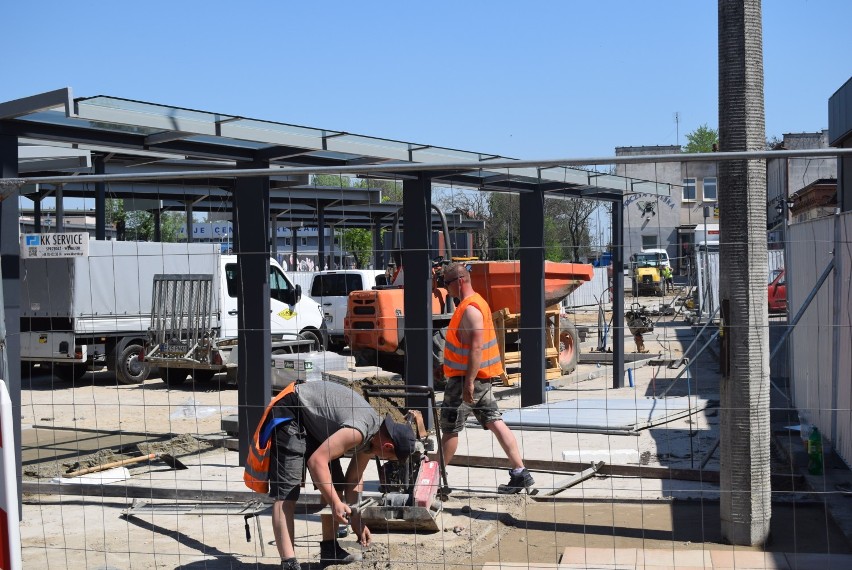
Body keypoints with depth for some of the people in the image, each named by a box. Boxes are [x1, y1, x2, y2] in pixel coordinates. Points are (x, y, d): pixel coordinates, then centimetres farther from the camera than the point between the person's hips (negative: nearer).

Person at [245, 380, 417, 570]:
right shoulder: (359, 430, -30)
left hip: (314, 421, 10)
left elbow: (354, 479, 10)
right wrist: (336, 503, -32)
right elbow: (317, 460, -34)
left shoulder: (371, 438, 0)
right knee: (286, 492, -18)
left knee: (334, 485, 11)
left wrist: (355, 520, 9)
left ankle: (329, 550, 23)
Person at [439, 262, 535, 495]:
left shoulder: (470, 308, -18)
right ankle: (520, 473, 5)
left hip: (466, 378, -10)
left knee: (450, 428, 0)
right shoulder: (474, 302, 14)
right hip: (481, 378, 10)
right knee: (494, 422, 7)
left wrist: (468, 382, -27)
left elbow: (476, 348, -25)